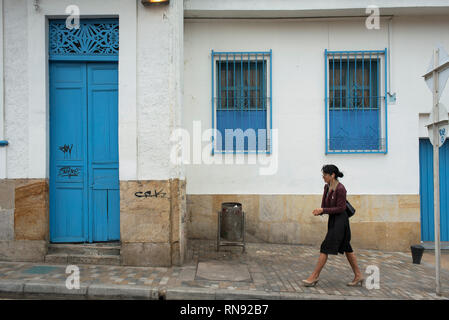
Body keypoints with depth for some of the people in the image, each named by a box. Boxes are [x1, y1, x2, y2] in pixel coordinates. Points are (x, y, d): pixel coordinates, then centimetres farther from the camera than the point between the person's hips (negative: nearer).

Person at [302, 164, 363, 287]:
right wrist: (319, 211, -12)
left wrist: (323, 210, -20)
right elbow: (324, 204, 9)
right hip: (333, 220, 9)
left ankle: (314, 277, 2)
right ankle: (358, 276, 26)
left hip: (340, 220, -9)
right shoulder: (327, 187, 6)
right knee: (346, 248, 15)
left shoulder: (340, 188, -19)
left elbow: (341, 208, -18)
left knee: (325, 248, -6)